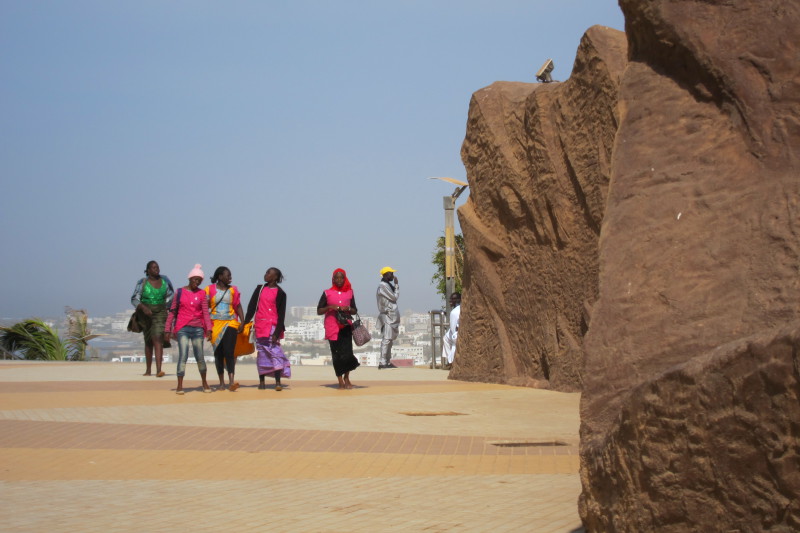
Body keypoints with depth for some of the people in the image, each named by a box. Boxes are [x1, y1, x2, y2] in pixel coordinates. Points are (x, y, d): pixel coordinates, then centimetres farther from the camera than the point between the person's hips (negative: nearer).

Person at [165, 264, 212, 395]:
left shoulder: (202, 293, 6)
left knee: (199, 357, 6)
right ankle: (179, 386, -9)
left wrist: (209, 329, -12)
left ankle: (205, 383, 23)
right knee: (183, 356, -11)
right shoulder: (180, 292, 4)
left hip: (198, 329, 1)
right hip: (183, 329, -1)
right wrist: (168, 330, 2)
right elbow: (172, 311, 6)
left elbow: (205, 312, 0)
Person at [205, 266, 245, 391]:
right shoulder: (210, 290, 2)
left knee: (229, 352, -13)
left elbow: (238, 306, 8)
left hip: (230, 323, 0)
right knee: (218, 353, 5)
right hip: (215, 324, 0)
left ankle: (231, 381, -21)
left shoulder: (233, 290, 8)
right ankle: (221, 383, 13)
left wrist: (242, 322, -3)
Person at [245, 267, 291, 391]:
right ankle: (261, 381, 10)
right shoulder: (260, 289, 13)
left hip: (273, 326, -4)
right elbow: (251, 306, 13)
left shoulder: (280, 293, 2)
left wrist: (277, 332, -11)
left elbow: (281, 314, -2)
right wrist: (246, 323, 4)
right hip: (260, 326, 4)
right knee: (261, 353, 5)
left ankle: (278, 382, -14)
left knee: (275, 352, -11)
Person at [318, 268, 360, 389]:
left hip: (346, 325, 1)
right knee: (336, 354, -1)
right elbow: (319, 311, 5)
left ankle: (346, 378, 14)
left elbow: (355, 310, 16)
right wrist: (330, 307, -12)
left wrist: (348, 309, -6)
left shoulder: (349, 293, 11)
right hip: (332, 327, -1)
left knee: (347, 352, -8)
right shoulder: (327, 293, 5)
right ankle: (340, 381, 9)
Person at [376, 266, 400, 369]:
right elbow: (394, 297, -11)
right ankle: (383, 362, -16)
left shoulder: (387, 285, 17)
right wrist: (397, 284, -4)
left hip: (391, 316, 10)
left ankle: (387, 361, 16)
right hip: (387, 315, -10)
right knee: (386, 339, -13)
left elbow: (393, 297, 17)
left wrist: (395, 286, 10)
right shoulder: (383, 285, -13)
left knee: (389, 339, 12)